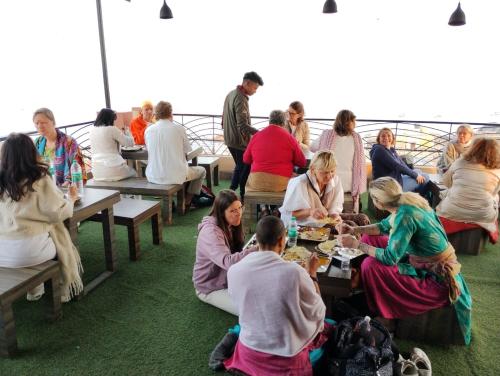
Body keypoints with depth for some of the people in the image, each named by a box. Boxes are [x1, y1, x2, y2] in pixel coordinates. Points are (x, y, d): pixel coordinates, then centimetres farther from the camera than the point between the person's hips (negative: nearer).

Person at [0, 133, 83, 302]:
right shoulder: (40, 180, -11)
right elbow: (57, 213, -10)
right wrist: (71, 199, 9)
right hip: (30, 251, -4)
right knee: (61, 236, 22)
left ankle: (34, 290, 37)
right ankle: (64, 290, 33)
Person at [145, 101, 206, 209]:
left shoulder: (148, 130, -1)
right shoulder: (179, 128, -9)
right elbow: (187, 150, 3)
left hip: (153, 177, 4)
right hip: (175, 176, -4)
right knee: (201, 171, 24)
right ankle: (187, 202, 25)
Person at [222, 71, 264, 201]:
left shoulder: (231, 94, 10)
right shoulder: (241, 98, -20)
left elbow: (224, 118, 18)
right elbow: (243, 125, -27)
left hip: (230, 139, 10)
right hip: (240, 141, -10)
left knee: (239, 166, 21)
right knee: (246, 168, 3)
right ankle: (242, 196, 11)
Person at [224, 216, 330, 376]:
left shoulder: (234, 271, -16)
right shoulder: (295, 272, -28)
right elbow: (317, 313, -11)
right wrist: (312, 275, 0)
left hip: (248, 353, 4)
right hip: (287, 358, -4)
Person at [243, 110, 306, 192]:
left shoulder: (256, 136, 4)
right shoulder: (289, 137, -1)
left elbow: (246, 160, 15)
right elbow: (302, 163, 5)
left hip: (256, 183, 3)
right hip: (280, 184, -2)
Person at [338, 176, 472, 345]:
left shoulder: (405, 215, -28)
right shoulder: (406, 202, -3)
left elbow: (389, 257, -26)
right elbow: (384, 226, 16)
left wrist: (357, 244, -17)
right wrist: (355, 230, 12)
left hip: (435, 280, -9)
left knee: (370, 266, -17)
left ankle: (380, 312, 11)